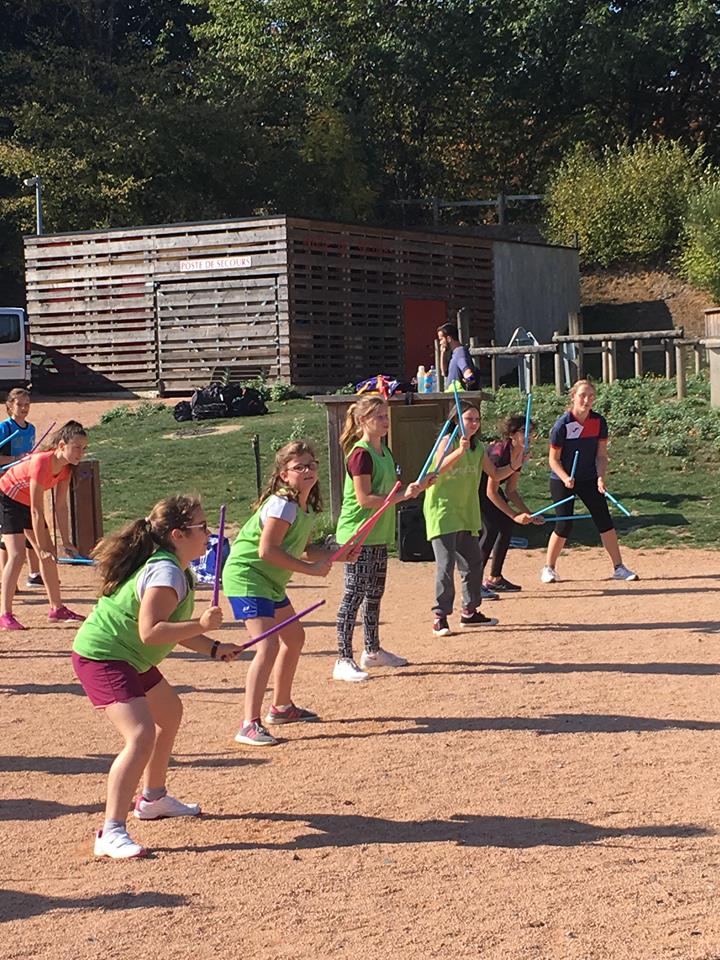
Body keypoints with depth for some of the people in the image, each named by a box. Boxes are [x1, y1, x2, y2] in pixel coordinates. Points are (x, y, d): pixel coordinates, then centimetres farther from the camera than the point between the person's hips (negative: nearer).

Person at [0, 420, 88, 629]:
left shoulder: (66, 467, -9)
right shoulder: (42, 463, -34)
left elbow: (62, 506, -4)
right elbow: (36, 511, -30)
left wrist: (66, 542, -7)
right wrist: (41, 547, -26)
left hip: (26, 502, 9)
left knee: (48, 554, 8)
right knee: (17, 555, -20)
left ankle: (57, 608, 18)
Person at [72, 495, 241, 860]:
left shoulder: (173, 567, 9)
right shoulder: (166, 573, -23)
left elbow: (172, 627, 15)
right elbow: (150, 632, -32)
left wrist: (214, 648, 7)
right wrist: (201, 625, -31)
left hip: (129, 659, 12)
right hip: (102, 658, -12)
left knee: (170, 712, 28)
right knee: (141, 735, -25)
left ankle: (152, 799, 44)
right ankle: (111, 833, -25)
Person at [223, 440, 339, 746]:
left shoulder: (307, 507, 8)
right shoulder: (282, 505, -21)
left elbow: (305, 550, 19)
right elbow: (268, 550, -27)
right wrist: (311, 568, -22)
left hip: (270, 582, 11)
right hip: (246, 577, -11)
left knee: (294, 637, 23)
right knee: (268, 645, -23)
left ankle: (282, 707, 39)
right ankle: (250, 725, -23)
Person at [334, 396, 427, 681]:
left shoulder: (384, 451, 13)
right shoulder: (360, 454, -16)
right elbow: (364, 498, -21)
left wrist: (412, 488, 4)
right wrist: (402, 496, -22)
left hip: (379, 535, 9)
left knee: (375, 593, 17)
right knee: (354, 595, -8)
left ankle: (372, 651, 29)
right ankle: (344, 660, -6)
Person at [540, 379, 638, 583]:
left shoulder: (599, 422, -6)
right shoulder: (562, 424, -18)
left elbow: (601, 456, -1)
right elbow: (554, 459, -12)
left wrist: (600, 477, -17)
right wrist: (566, 478, -28)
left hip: (589, 479, 4)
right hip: (562, 480, -4)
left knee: (605, 521, -2)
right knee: (564, 526, -7)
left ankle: (618, 568, 6)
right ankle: (548, 568, 11)